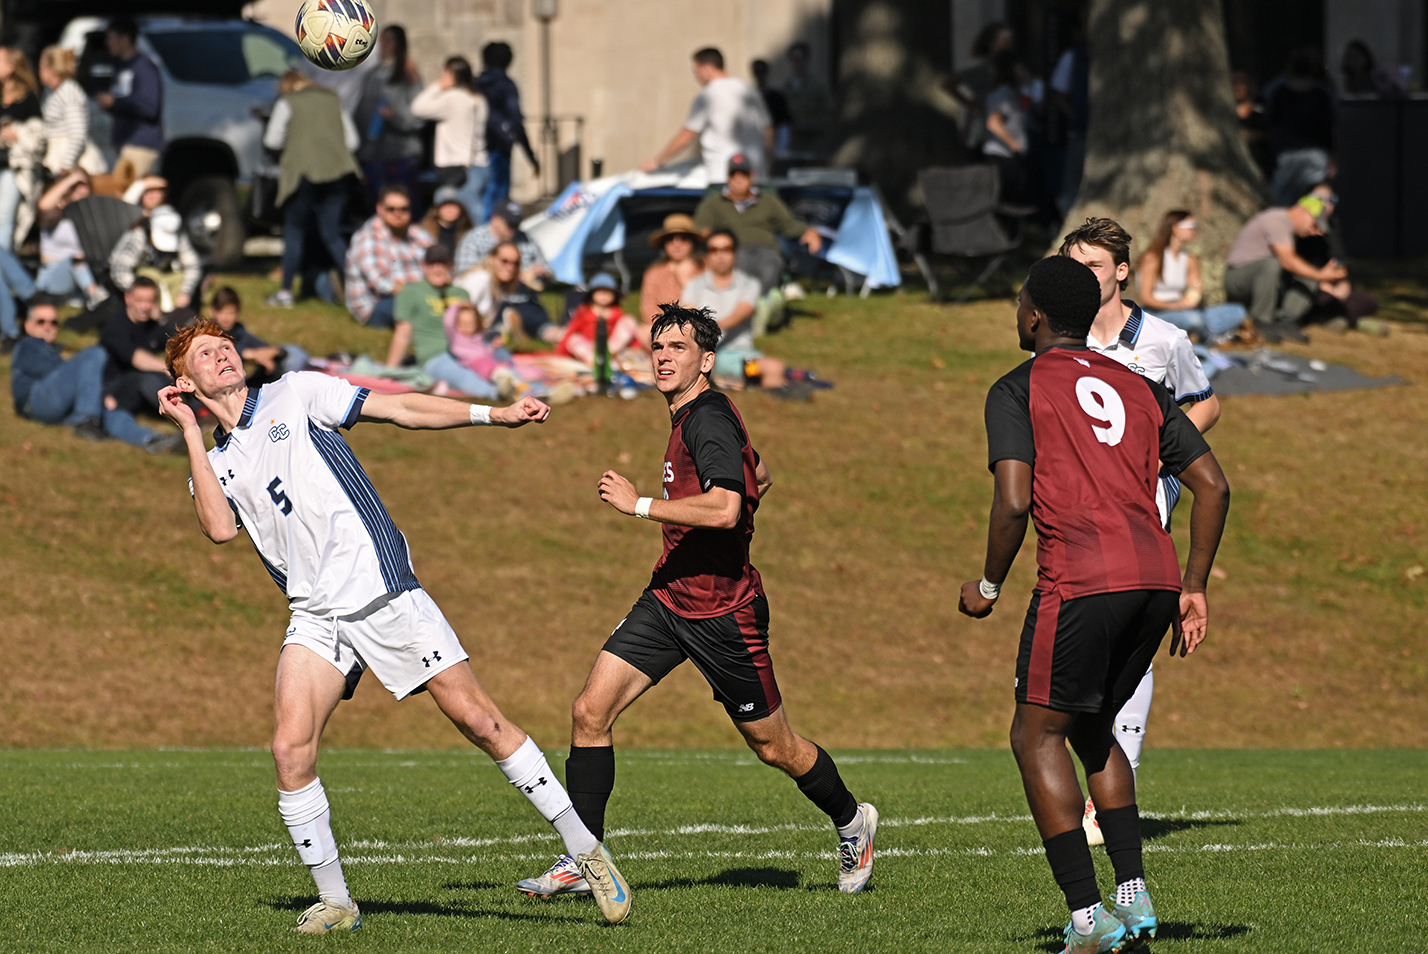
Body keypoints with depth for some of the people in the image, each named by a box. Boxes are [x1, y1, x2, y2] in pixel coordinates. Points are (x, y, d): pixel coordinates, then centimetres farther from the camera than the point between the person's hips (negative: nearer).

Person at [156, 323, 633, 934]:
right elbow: (220, 528, -6)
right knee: (291, 750, -14)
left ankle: (584, 849, 2)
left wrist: (494, 414, 1)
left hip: (382, 591, -3)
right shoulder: (211, 465, 15)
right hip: (315, 617, 3)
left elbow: (401, 410, 7)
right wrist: (190, 433, -2)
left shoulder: (294, 395, 9)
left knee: (477, 719, -7)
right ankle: (334, 901, -1)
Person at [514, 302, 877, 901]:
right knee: (590, 712, -6)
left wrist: (640, 505, -27)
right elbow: (757, 478, 29)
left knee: (773, 746, 6)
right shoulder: (689, 417, 12)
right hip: (668, 598, 9)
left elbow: (726, 508, -32)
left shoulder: (709, 418, -18)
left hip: (722, 613, -9)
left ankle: (851, 822, 32)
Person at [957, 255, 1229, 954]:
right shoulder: (1139, 390, 20)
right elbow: (1213, 485, 15)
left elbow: (1013, 501, -10)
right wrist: (1194, 587, 19)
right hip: (1156, 577, 6)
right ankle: (1134, 897, 12)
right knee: (1092, 729, 23)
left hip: (1080, 581, -6)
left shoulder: (1018, 392, 3)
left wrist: (988, 587, 4)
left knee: (1037, 736, 4)